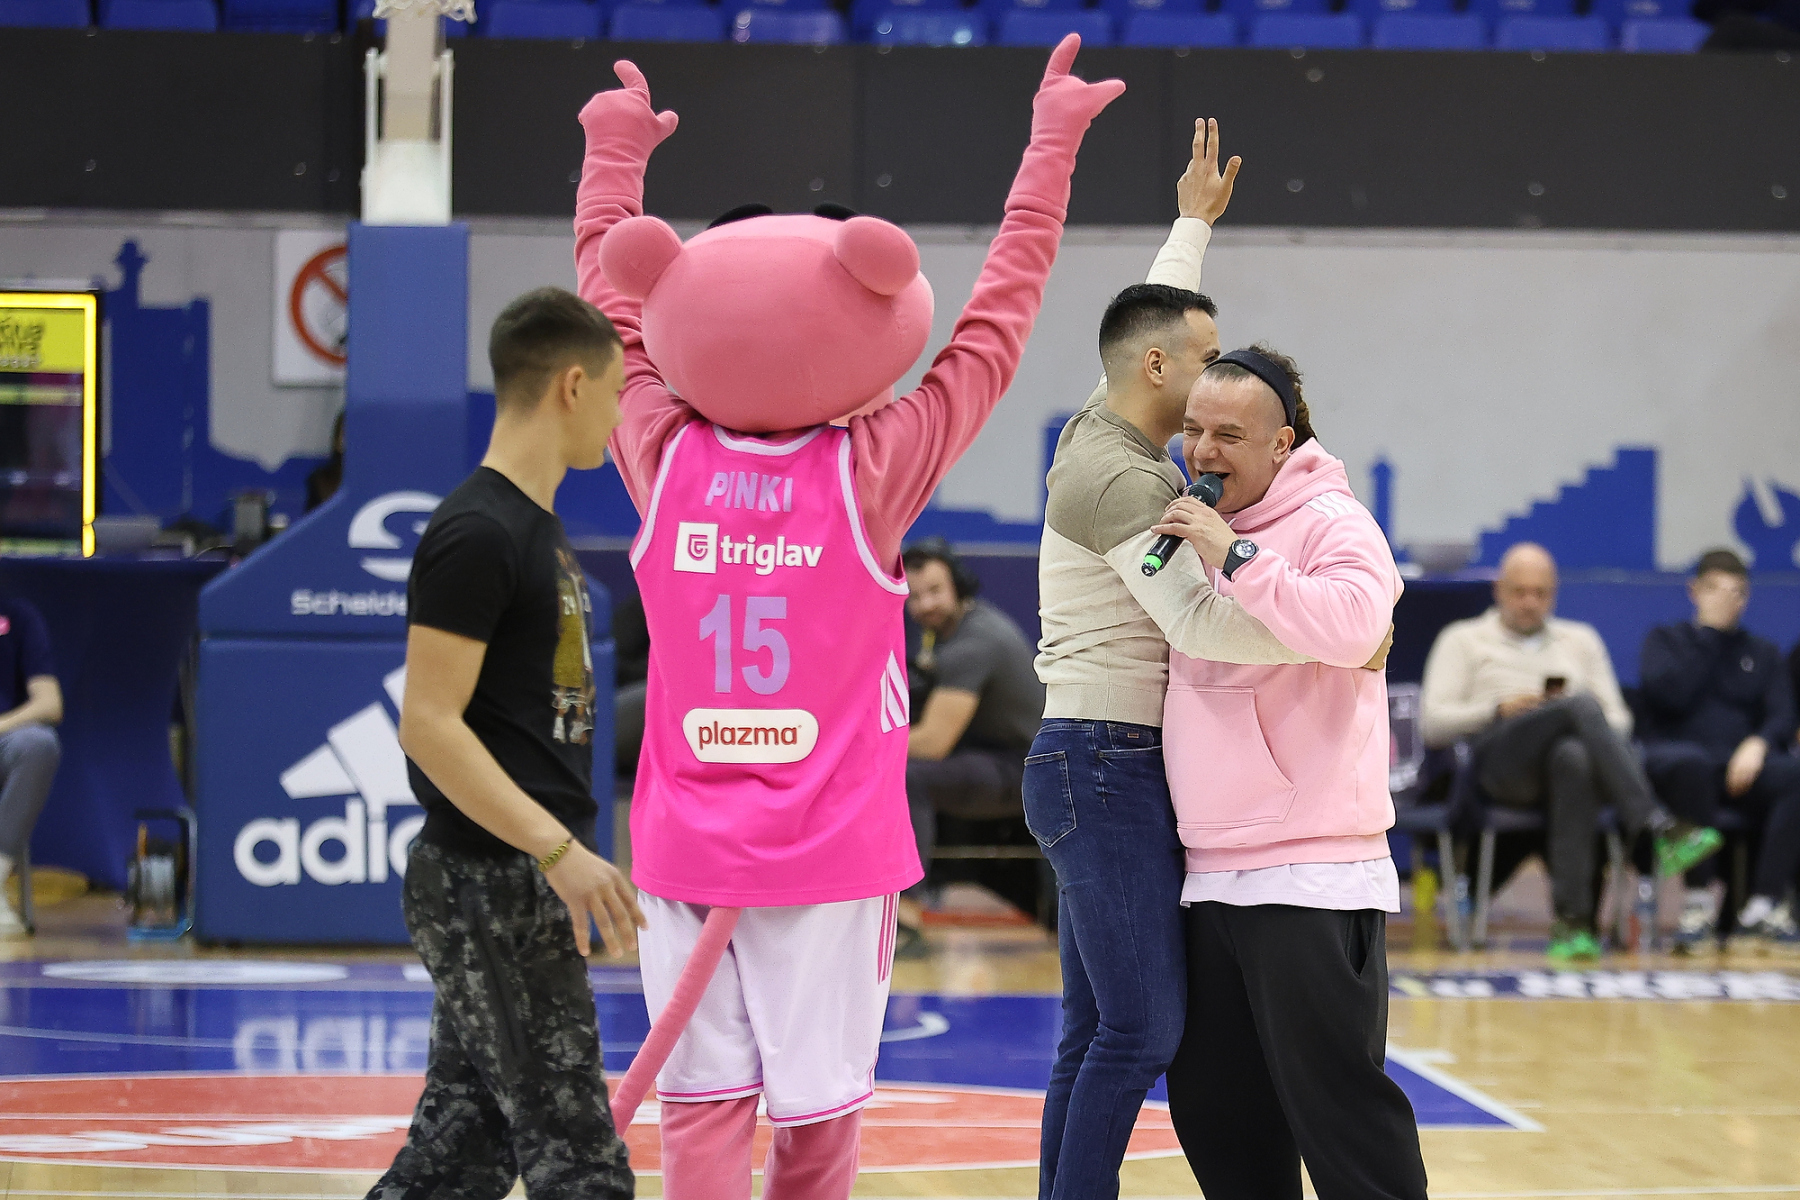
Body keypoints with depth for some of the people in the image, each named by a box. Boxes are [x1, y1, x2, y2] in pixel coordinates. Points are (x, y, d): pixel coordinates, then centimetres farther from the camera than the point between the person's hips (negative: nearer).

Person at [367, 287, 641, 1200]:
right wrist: (561, 851, -26)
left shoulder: (534, 524, 15)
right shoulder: (476, 534, -15)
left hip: (516, 885, 10)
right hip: (490, 886, -10)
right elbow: (430, 727, -21)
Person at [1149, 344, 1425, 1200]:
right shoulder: (1199, 532, 17)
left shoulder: (1331, 521, -7)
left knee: (1333, 1097, -9)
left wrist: (1235, 559, -24)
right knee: (1213, 1104, 14)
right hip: (1210, 874, 9)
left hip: (1310, 878, -9)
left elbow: (1354, 624, -28)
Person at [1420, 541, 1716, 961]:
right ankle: (1659, 830, -49)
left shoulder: (1581, 640, 31)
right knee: (1582, 704, -34)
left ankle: (1572, 920, -48)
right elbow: (1433, 723, 10)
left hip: (1573, 745, 2)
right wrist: (1500, 710, -6)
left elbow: (1619, 719, 21)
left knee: (1574, 758, -41)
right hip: (1498, 761, -2)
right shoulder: (1464, 640, 23)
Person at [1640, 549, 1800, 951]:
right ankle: (1699, 900, -34)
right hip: (1675, 756, -3)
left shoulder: (1763, 653, 24)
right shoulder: (1665, 641, 16)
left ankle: (1763, 904, -37)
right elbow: (1669, 694, -5)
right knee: (1689, 763, -41)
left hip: (1742, 763, 3)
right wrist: (1710, 631, 0)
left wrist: (1759, 743, -14)